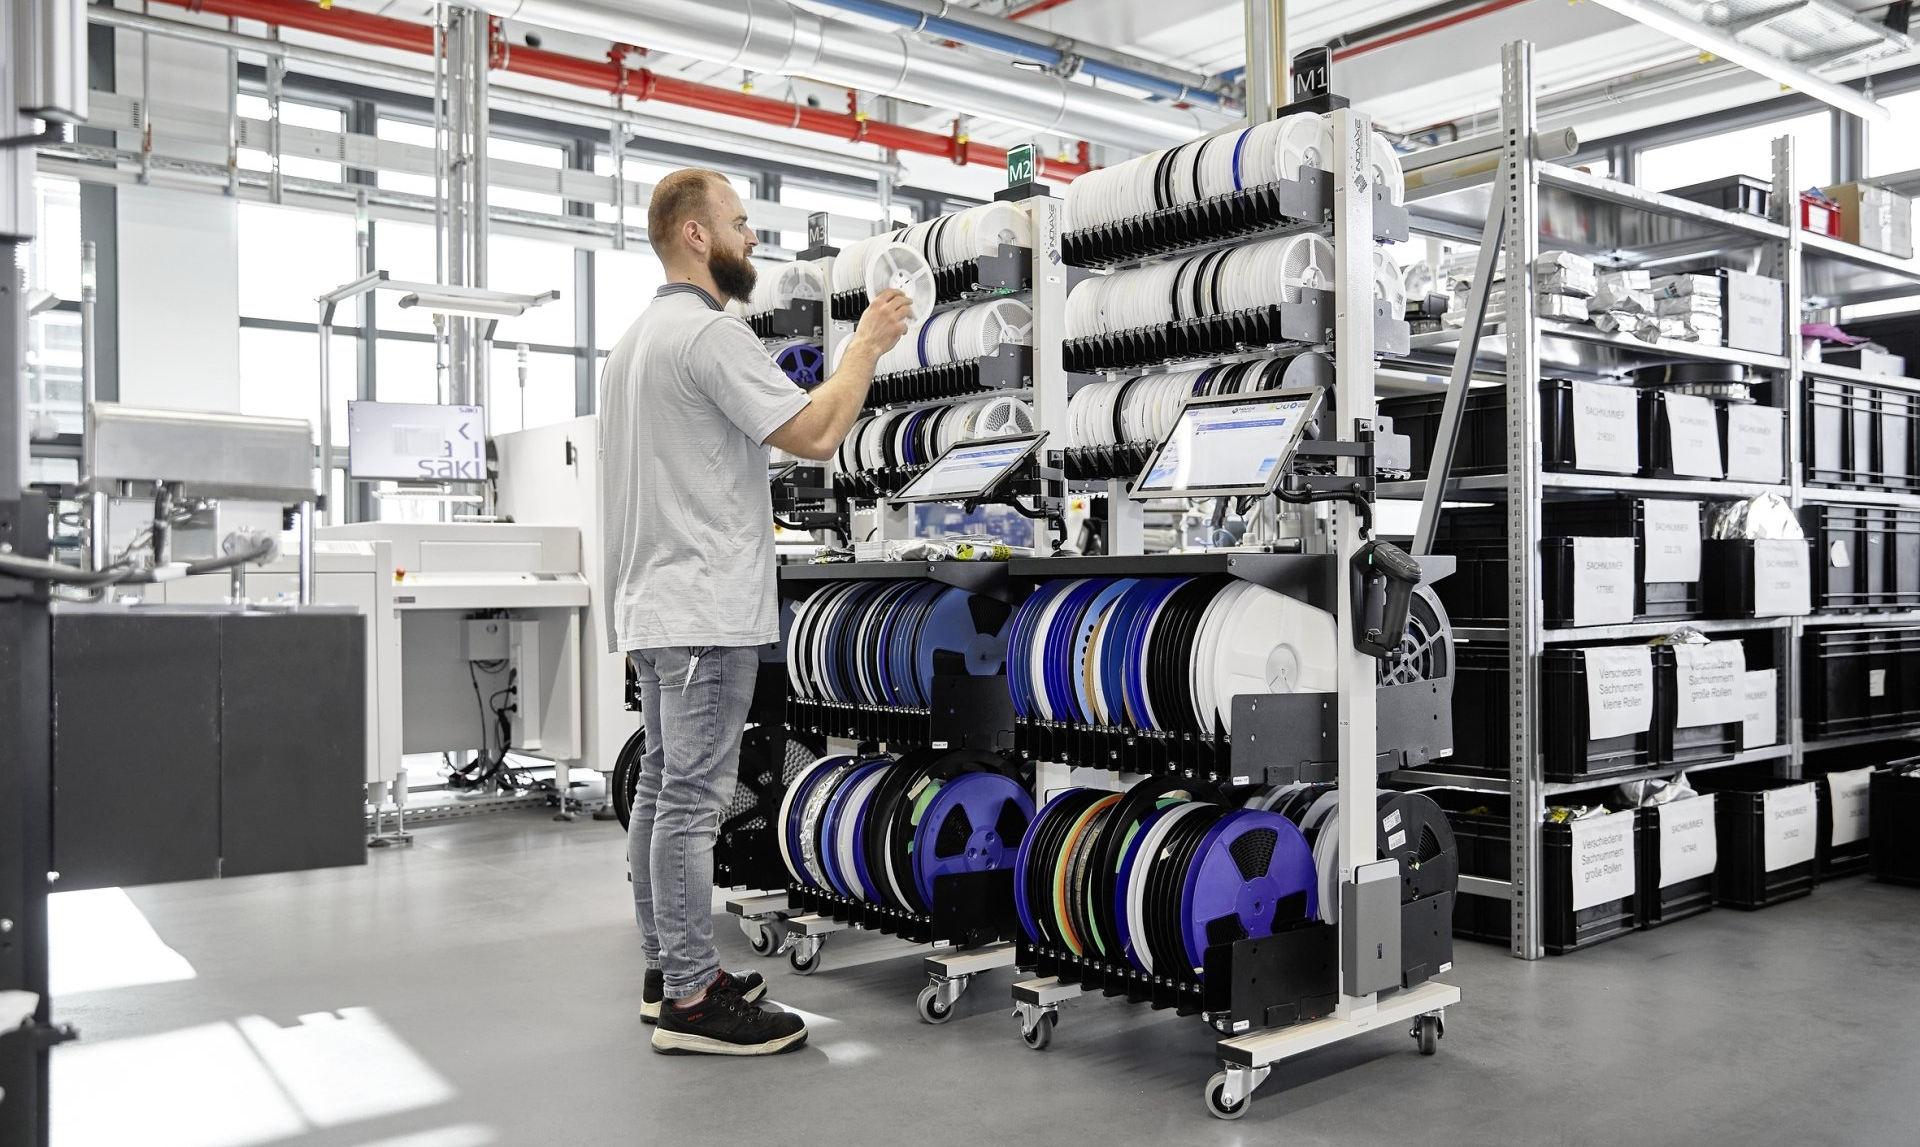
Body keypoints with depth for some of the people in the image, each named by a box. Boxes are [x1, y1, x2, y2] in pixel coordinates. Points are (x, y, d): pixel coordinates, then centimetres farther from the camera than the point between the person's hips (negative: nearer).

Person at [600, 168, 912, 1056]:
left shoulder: (636, 339, 19)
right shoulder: (710, 332, -13)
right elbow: (814, 434, -18)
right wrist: (867, 345, -5)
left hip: (653, 607, 11)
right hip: (706, 611, -10)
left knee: (663, 788, 13)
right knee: (692, 798, -7)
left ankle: (669, 968, 22)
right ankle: (691, 1001, -2)